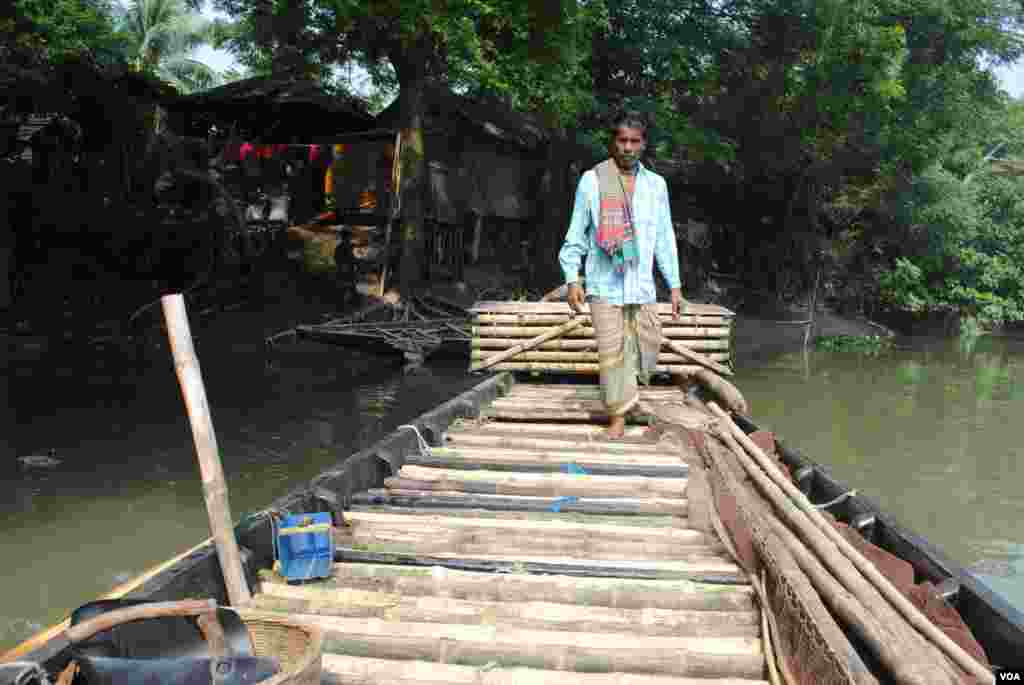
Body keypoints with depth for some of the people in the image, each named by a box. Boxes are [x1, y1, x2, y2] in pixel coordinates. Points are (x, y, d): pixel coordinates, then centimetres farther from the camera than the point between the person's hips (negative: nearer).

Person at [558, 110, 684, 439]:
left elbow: (665, 238, 10)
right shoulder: (591, 180, -3)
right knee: (611, 353, -3)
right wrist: (572, 278, -7)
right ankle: (618, 416, 8)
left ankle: (628, 393, 35)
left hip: (642, 283, 3)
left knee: (648, 346, 10)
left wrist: (675, 285, 8)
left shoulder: (656, 184, 7)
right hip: (604, 282, -3)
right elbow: (576, 233, 1)